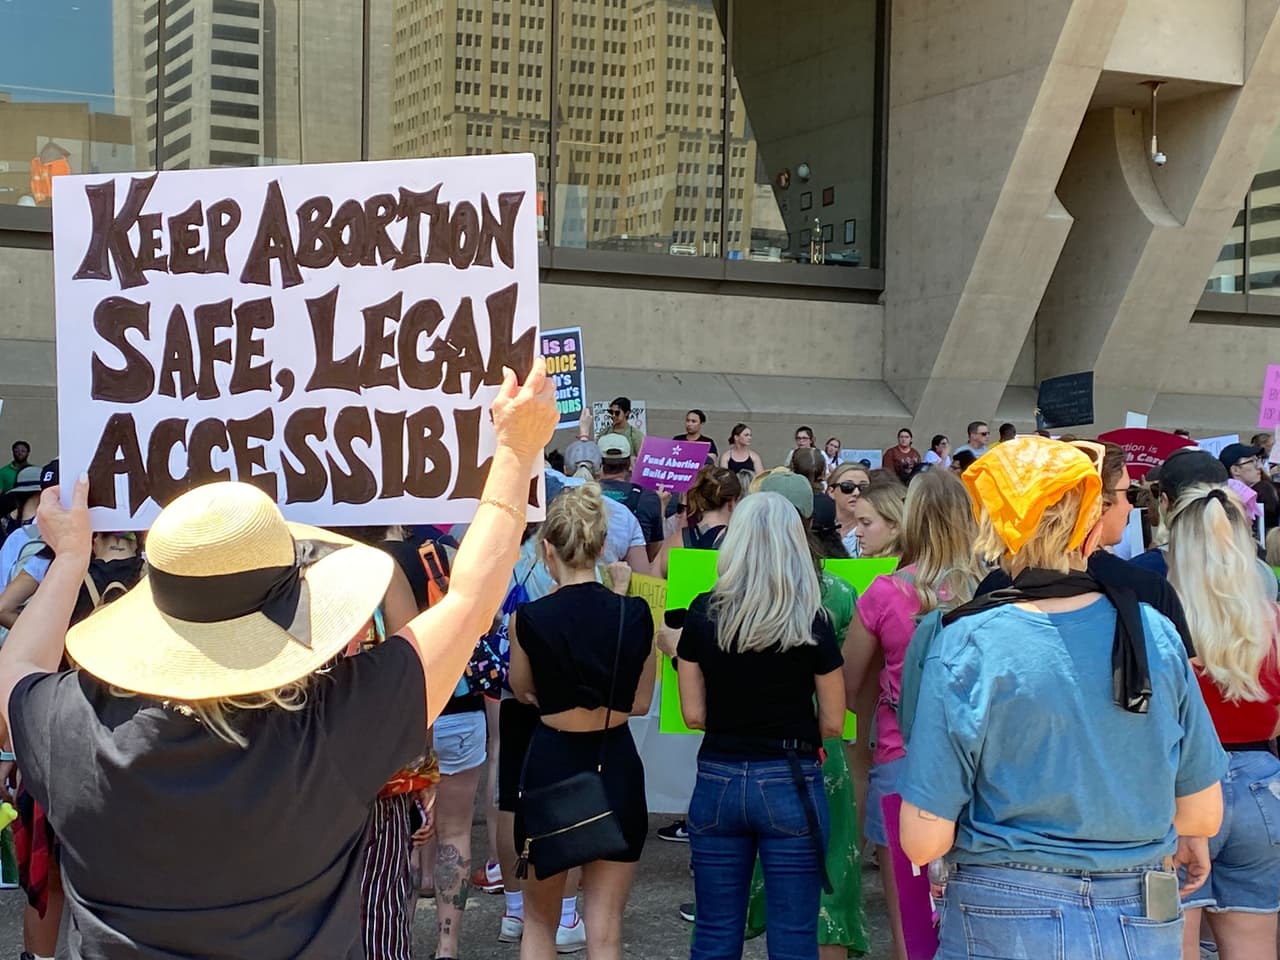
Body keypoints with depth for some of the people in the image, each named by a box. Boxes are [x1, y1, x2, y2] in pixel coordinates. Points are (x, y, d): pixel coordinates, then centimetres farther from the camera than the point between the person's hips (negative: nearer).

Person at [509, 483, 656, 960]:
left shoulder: (531, 618, -11)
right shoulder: (635, 614, -6)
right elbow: (640, 703, 7)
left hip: (552, 767, -1)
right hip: (617, 768, 1)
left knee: (539, 920, 19)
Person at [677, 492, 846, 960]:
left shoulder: (703, 614, -3)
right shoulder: (812, 623, -8)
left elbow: (694, 715, 1)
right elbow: (832, 724, -3)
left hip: (718, 780, 2)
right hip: (790, 783, -2)